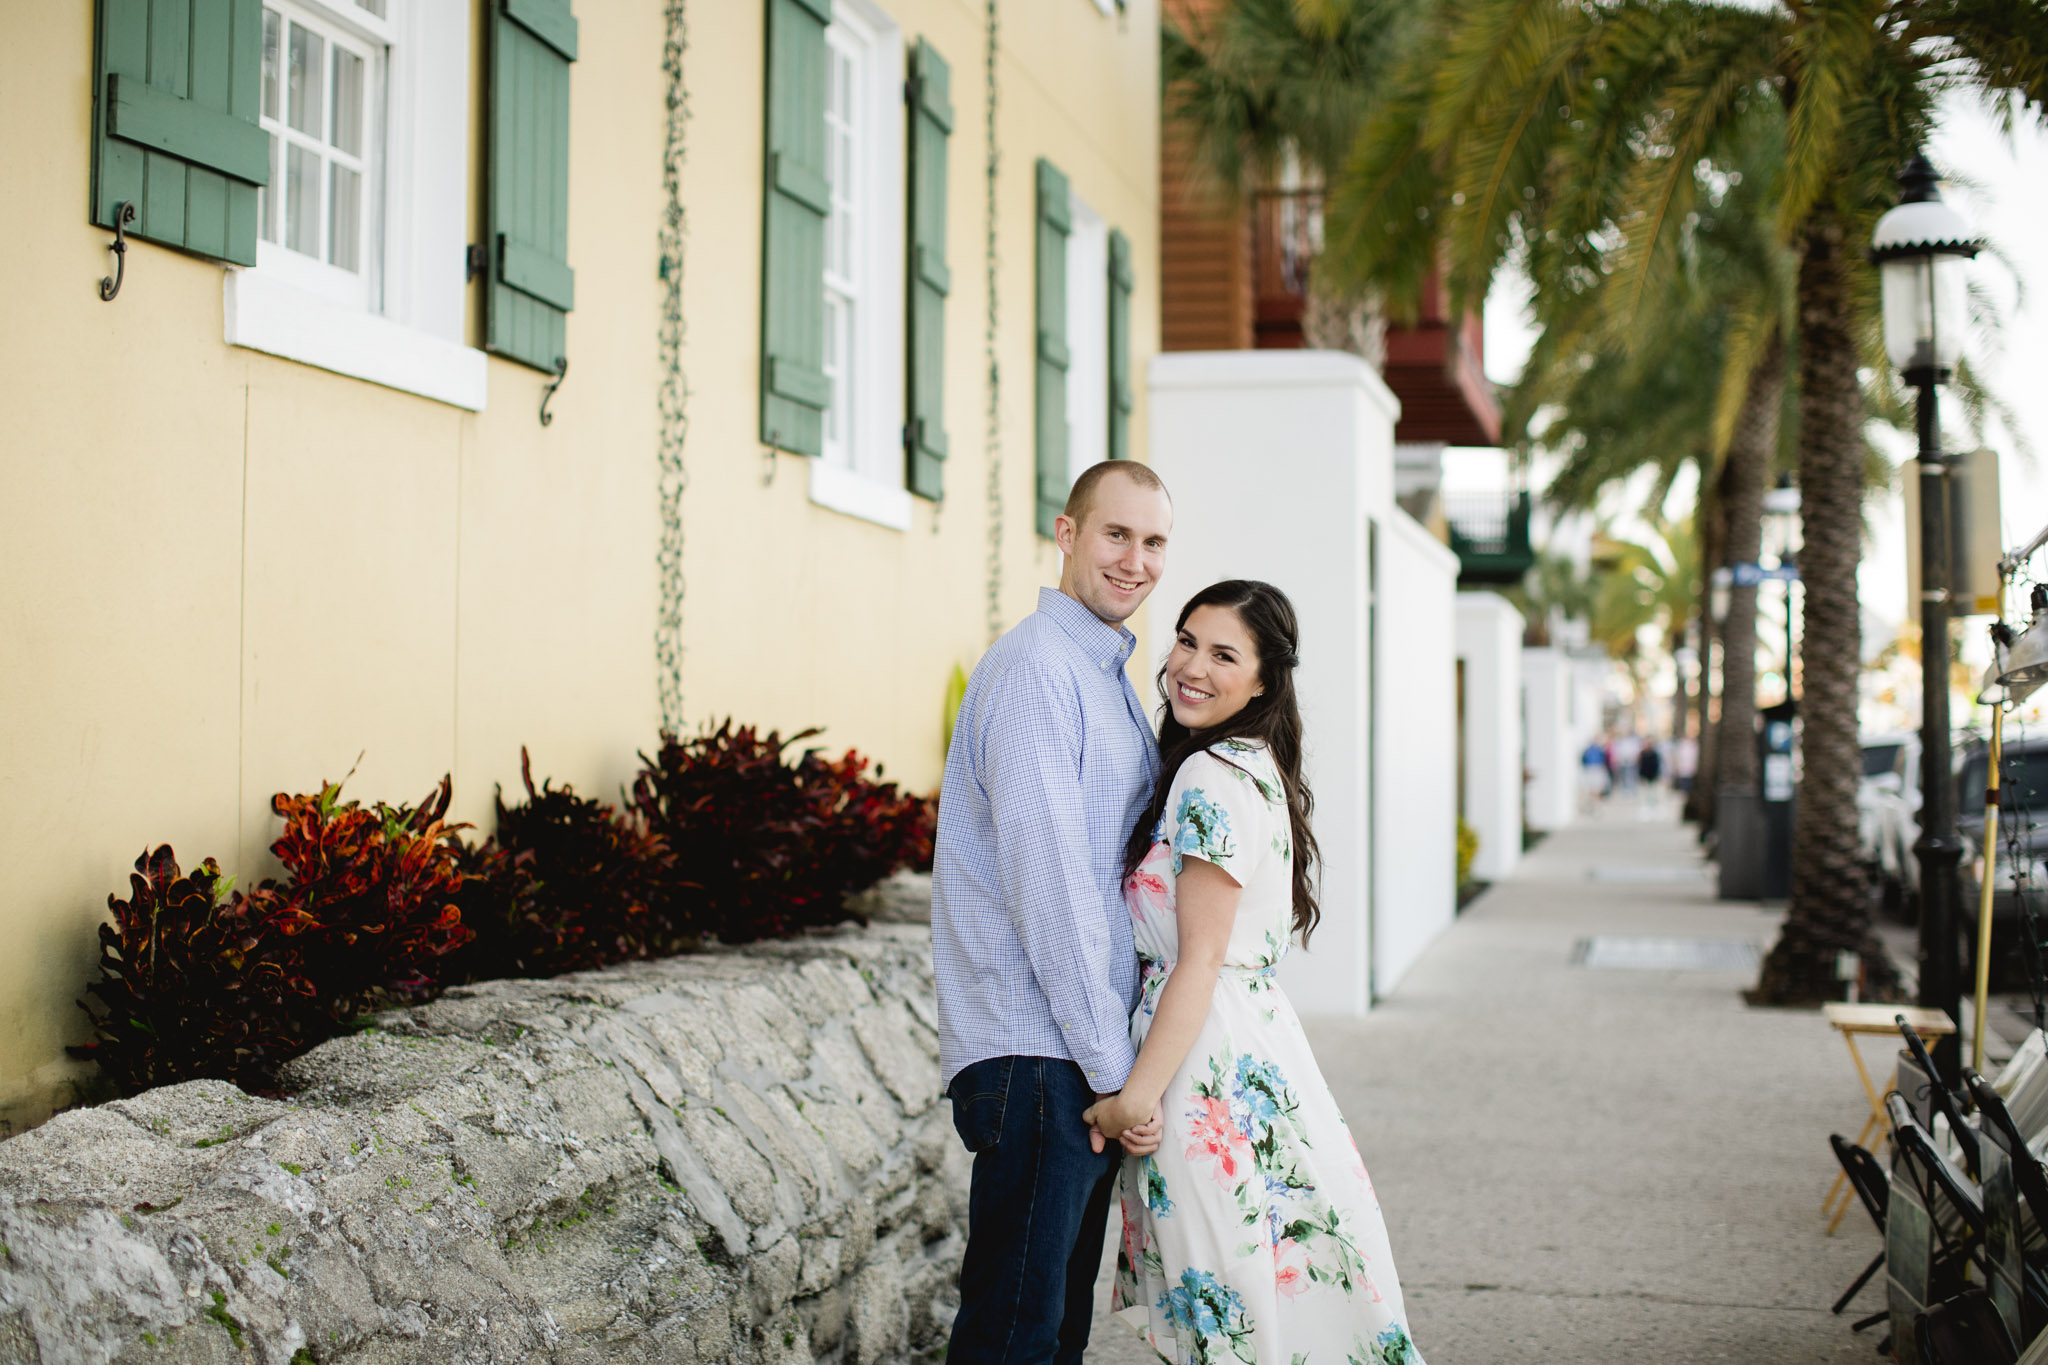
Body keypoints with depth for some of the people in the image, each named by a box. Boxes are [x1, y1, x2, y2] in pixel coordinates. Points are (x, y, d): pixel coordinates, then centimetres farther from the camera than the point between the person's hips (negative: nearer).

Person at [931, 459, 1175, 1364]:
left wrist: (1122, 1065, 15)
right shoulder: (1035, 667, -12)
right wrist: (1113, 1068, -16)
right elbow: (1047, 880, -19)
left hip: (1090, 1056, 10)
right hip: (1035, 1053, -10)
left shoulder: (1108, 677, 19)